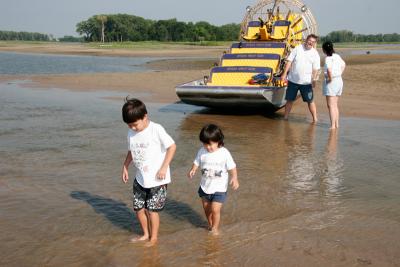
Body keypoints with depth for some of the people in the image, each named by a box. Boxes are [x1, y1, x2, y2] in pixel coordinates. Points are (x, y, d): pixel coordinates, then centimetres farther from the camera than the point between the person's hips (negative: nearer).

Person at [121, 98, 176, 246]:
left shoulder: (156, 129, -17)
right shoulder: (131, 133, 1)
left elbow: (172, 146, -14)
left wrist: (164, 167, -17)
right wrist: (125, 167, 10)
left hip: (157, 179, -6)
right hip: (140, 178, 6)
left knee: (152, 209, 1)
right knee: (138, 208, 12)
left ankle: (154, 237, 21)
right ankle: (146, 234, 32)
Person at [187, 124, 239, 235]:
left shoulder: (224, 153, -16)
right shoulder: (202, 152, -7)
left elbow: (232, 167, -9)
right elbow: (196, 163, 3)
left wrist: (234, 178, -24)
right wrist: (193, 170, -18)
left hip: (219, 188, -4)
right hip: (205, 186, 4)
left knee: (215, 210, -8)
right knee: (206, 209, 17)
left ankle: (215, 228, 16)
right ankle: (210, 225, 42)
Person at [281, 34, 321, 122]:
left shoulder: (315, 54, 1)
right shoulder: (297, 48, 1)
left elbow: (316, 69, -1)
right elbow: (289, 61, 0)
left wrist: (314, 80, -12)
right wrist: (284, 73, -5)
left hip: (306, 82, -1)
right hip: (293, 80, 1)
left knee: (310, 101, 2)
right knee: (289, 99, 9)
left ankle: (315, 118, 10)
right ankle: (285, 117, 20)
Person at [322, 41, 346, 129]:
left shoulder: (328, 58, -17)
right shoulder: (337, 56, 9)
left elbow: (329, 69, -34)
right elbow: (343, 65, 27)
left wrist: (330, 78, -21)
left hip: (331, 82, -8)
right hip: (339, 80, 9)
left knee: (330, 105, -5)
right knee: (335, 105, 17)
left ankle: (333, 125, -7)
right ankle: (337, 124, 23)